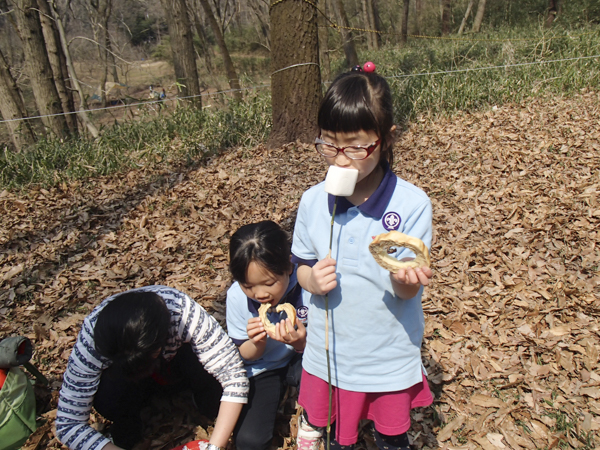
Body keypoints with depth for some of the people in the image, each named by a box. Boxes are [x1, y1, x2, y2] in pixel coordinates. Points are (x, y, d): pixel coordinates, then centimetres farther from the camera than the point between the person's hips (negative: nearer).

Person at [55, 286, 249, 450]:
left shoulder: (184, 313, -38)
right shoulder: (92, 340, -33)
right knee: (106, 399, -32)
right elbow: (67, 425, -24)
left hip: (180, 361, -1)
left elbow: (235, 376, -34)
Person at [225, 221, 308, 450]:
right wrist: (257, 343, -29)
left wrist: (300, 343, -36)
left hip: (300, 361, -1)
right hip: (262, 369, 1)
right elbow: (245, 355, -5)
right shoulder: (237, 296, -20)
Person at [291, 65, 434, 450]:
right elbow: (302, 268, 2)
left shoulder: (412, 204, -19)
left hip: (390, 359, -2)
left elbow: (409, 292, -15)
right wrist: (313, 279, -21)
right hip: (330, 355, 2)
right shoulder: (313, 201, -10)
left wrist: (403, 278, -37)